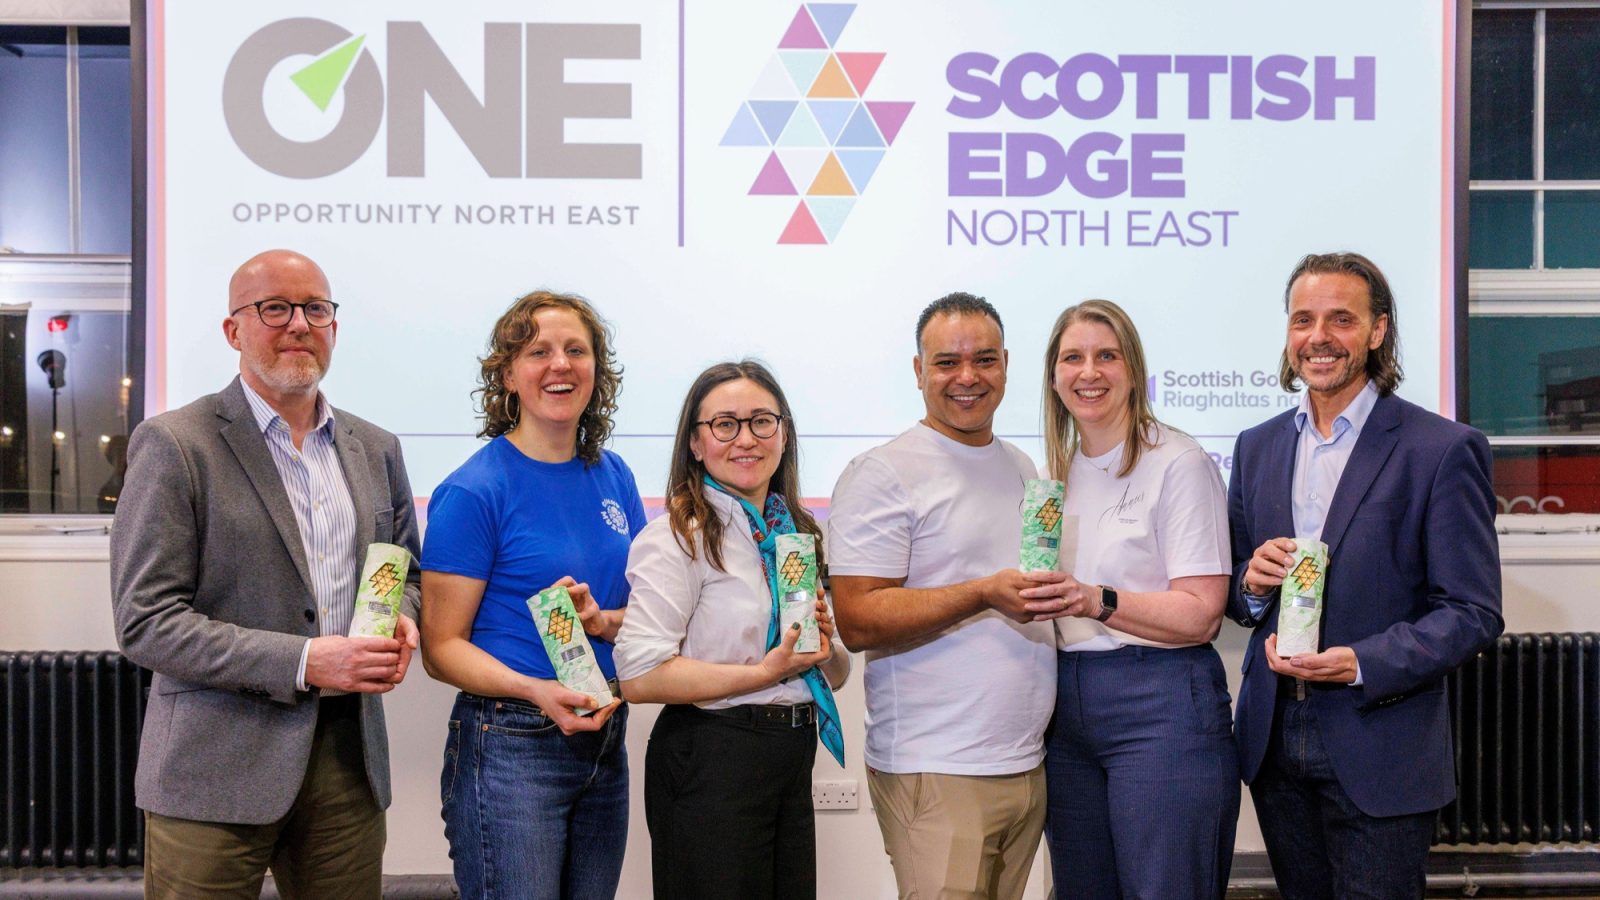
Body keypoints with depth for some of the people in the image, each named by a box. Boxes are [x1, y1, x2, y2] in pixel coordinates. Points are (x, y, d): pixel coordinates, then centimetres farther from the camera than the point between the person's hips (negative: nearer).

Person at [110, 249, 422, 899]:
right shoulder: (173, 446, -6)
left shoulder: (375, 449, 11)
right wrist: (304, 662, -19)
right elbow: (145, 623, -11)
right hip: (216, 767, -4)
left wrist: (401, 622, -3)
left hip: (347, 758, 5)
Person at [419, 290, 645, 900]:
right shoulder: (473, 492, -11)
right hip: (510, 749, -6)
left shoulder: (614, 478, 7)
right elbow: (441, 648, -11)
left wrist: (602, 620, -11)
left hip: (604, 741, 6)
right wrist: (537, 691, -26)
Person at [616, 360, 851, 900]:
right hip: (710, 766, -7)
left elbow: (835, 675, 17)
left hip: (793, 758, 7)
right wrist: (765, 673, -20)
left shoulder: (799, 533, 11)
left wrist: (826, 649, -6)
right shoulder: (679, 537, -11)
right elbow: (639, 677, -21)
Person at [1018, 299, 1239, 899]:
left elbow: (1201, 615, -15)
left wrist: (1097, 601, -27)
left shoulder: (1178, 464, -8)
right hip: (1068, 709, 7)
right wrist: (1029, 594, 4)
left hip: (1161, 709, -7)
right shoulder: (1056, 471, 13)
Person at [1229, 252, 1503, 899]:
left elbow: (1473, 614, -11)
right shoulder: (1257, 446, 8)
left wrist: (1359, 665, -23)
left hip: (1380, 751, -4)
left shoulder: (1443, 450, -9)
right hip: (1273, 742, 5)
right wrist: (1251, 582, -9)